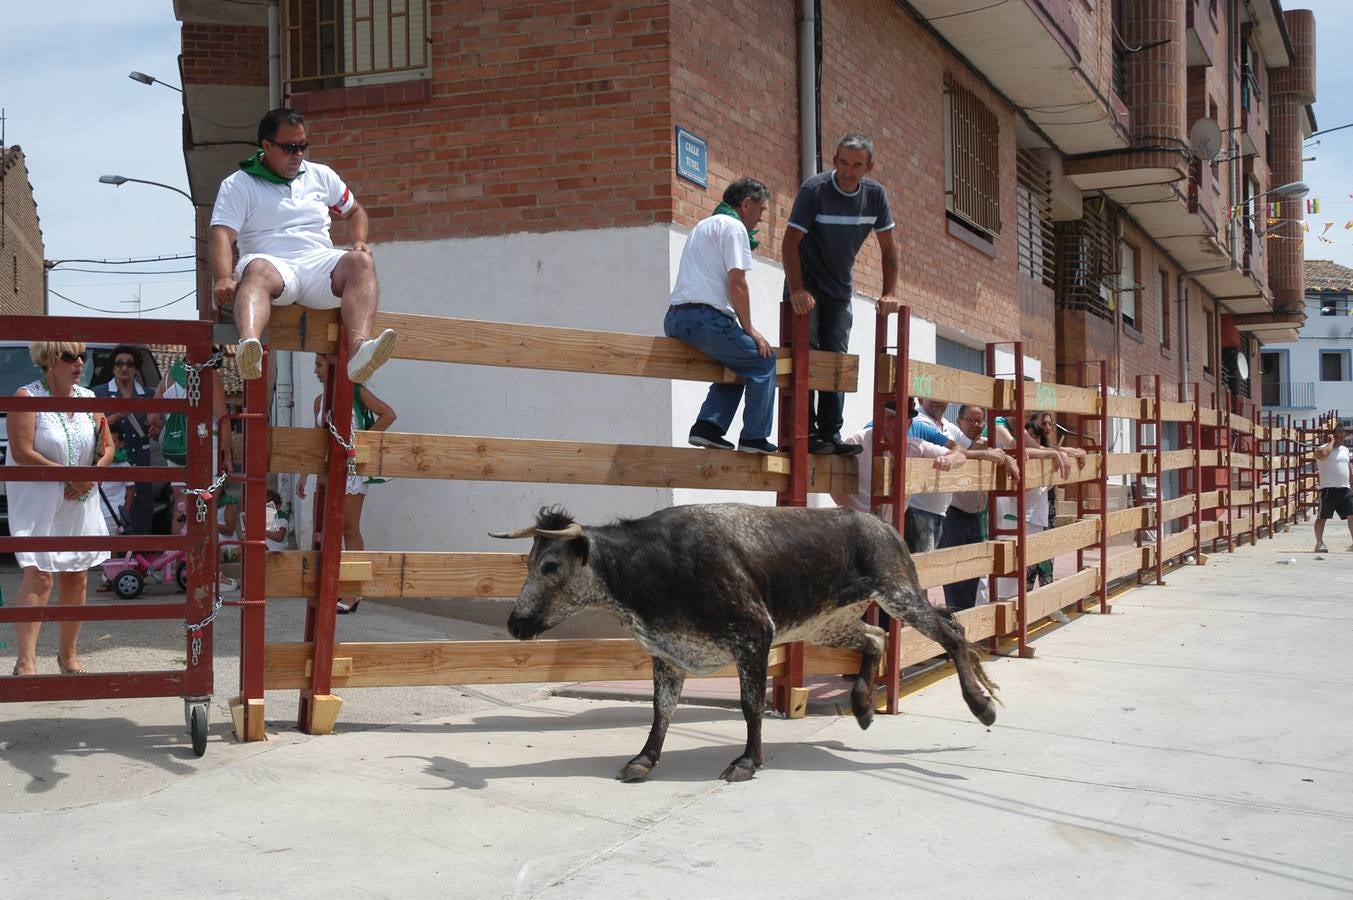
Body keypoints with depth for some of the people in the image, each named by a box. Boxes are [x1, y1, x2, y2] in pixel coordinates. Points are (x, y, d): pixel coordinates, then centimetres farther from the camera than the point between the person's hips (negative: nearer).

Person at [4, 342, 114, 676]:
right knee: (38, 575, -14)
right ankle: (26, 663, -15)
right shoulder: (27, 397, -9)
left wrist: (91, 476, -8)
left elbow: (107, 447, 10)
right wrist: (69, 476, -17)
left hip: (80, 502, 6)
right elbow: (22, 453, -17)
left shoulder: (88, 398, 8)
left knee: (77, 577, 8)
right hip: (36, 501, -6)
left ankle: (68, 654, 22)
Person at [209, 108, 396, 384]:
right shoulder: (237, 185, 9)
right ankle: (249, 346, -69)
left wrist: (359, 242, 10)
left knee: (361, 263, -30)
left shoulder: (320, 175, 23)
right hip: (273, 263, -3)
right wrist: (224, 279, -25)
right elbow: (221, 235, -4)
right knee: (257, 270, -39)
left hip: (319, 261, 3)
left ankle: (359, 350, -54)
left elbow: (354, 211, 35)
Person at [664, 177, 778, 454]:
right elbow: (736, 282, -11)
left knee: (736, 363, 23)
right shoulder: (733, 226, -2)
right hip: (703, 317, -9)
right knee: (762, 361, 2)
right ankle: (754, 438, -1)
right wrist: (749, 329, -4)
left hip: (675, 317, 9)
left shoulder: (704, 226, 29)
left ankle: (708, 426, 10)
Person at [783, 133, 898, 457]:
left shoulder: (875, 194, -3)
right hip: (806, 286, -5)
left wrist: (890, 293, -5)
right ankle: (806, 433, -10)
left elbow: (888, 248, 4)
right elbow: (790, 242, -21)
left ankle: (830, 435, 4)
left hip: (840, 289, 5)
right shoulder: (815, 189, -17)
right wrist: (797, 290, -31)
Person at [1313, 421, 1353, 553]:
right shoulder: (1323, 448, -6)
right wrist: (1332, 441, -15)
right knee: (1322, 517, 0)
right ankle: (1319, 543, 8)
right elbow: (1323, 454, -31)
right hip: (1328, 489, -6)